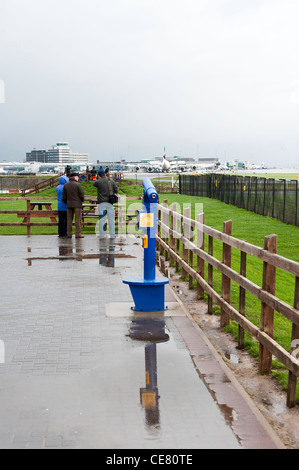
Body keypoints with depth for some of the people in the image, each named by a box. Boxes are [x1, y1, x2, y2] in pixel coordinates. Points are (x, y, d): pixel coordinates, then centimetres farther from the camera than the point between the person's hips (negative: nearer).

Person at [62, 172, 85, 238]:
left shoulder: (65, 185, 8)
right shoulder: (77, 184, -8)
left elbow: (64, 196, 9)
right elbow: (81, 194, -8)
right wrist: (82, 200, 10)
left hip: (69, 204, 5)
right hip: (77, 204, -5)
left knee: (69, 219, 8)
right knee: (78, 219, -2)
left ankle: (69, 234, 8)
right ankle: (78, 234, -4)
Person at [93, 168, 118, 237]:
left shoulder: (98, 182, -4)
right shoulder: (111, 181, 6)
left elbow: (94, 184, 17)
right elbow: (116, 190, 6)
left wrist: (99, 179, 26)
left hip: (102, 203, -3)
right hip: (110, 203, 3)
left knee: (101, 219, 2)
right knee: (111, 219, 7)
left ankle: (102, 235, 1)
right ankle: (112, 234, 8)